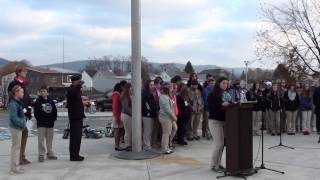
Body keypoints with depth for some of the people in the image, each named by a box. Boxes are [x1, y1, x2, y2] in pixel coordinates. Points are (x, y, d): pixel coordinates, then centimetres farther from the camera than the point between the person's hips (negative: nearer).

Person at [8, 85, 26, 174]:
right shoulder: (13, 104, -17)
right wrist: (22, 124, -18)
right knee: (16, 147, -3)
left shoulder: (18, 102, 12)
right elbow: (14, 117, -23)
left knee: (17, 147, 15)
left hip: (18, 127, 9)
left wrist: (23, 124, 6)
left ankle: (15, 166, 25)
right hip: (16, 127, -9)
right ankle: (14, 168, 4)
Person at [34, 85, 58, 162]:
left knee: (50, 139, 11)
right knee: (41, 140, -3)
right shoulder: (38, 101, -1)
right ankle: (41, 155, 3)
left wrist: (53, 119, 0)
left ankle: (50, 153, 21)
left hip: (50, 124, 4)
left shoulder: (51, 101, 8)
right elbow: (36, 113, -4)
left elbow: (55, 111, 11)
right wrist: (40, 120, -10)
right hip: (41, 124, -4)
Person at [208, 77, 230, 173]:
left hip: (225, 121, 6)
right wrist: (222, 105, -26)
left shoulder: (227, 94, 12)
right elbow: (211, 107, -17)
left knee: (222, 143, 7)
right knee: (219, 143, -7)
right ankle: (214, 165, 6)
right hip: (215, 121, -6)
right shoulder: (212, 95, -7)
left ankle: (218, 163, 20)